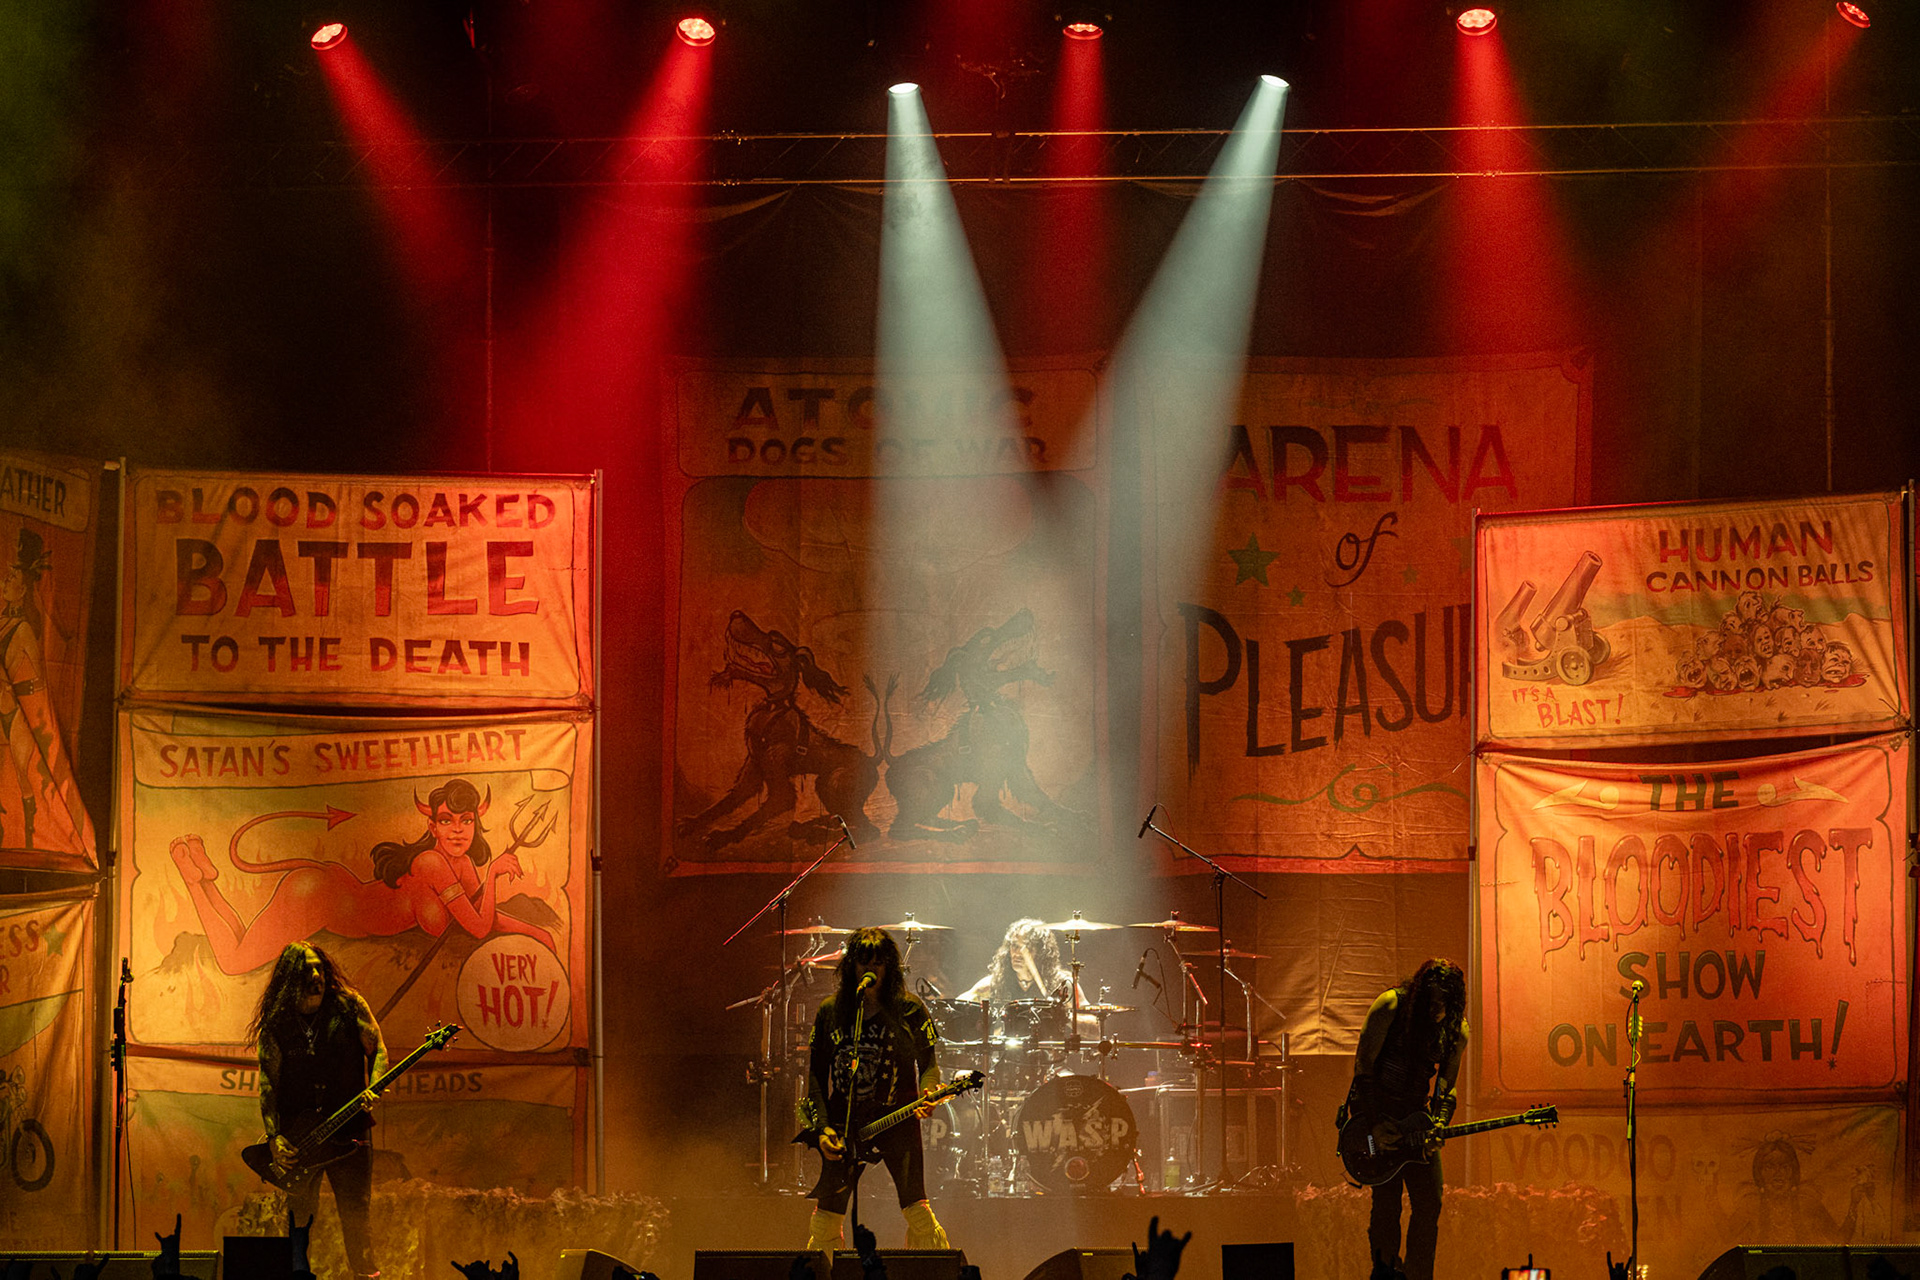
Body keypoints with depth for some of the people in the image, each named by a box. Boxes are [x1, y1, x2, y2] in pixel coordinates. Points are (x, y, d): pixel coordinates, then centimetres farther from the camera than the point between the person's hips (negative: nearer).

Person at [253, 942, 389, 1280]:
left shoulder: (348, 1005, 2)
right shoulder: (276, 1023, 4)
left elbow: (377, 1050, 6)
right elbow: (268, 1082, 3)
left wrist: (371, 1089, -13)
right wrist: (274, 1136, -7)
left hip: (348, 1130, -1)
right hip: (297, 1135, 1)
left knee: (355, 1213, -6)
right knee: (299, 1216, 2)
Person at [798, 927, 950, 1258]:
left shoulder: (910, 1010, 2)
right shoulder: (830, 1011, 7)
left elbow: (929, 1063, 5)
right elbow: (814, 1073, 9)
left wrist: (927, 1095, -16)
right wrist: (821, 1127, -1)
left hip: (897, 1121, -2)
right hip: (843, 1123, 2)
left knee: (916, 1211, -15)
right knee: (825, 1220, 2)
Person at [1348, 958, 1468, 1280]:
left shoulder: (1455, 1029, -2)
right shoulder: (1391, 1007, -16)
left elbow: (1446, 1084, 5)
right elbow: (1364, 1064, -14)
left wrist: (1439, 1125, -14)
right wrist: (1379, 1127, -18)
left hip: (1416, 1113, 5)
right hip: (1376, 1110, -4)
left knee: (1429, 1204, -1)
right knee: (1387, 1202, -8)